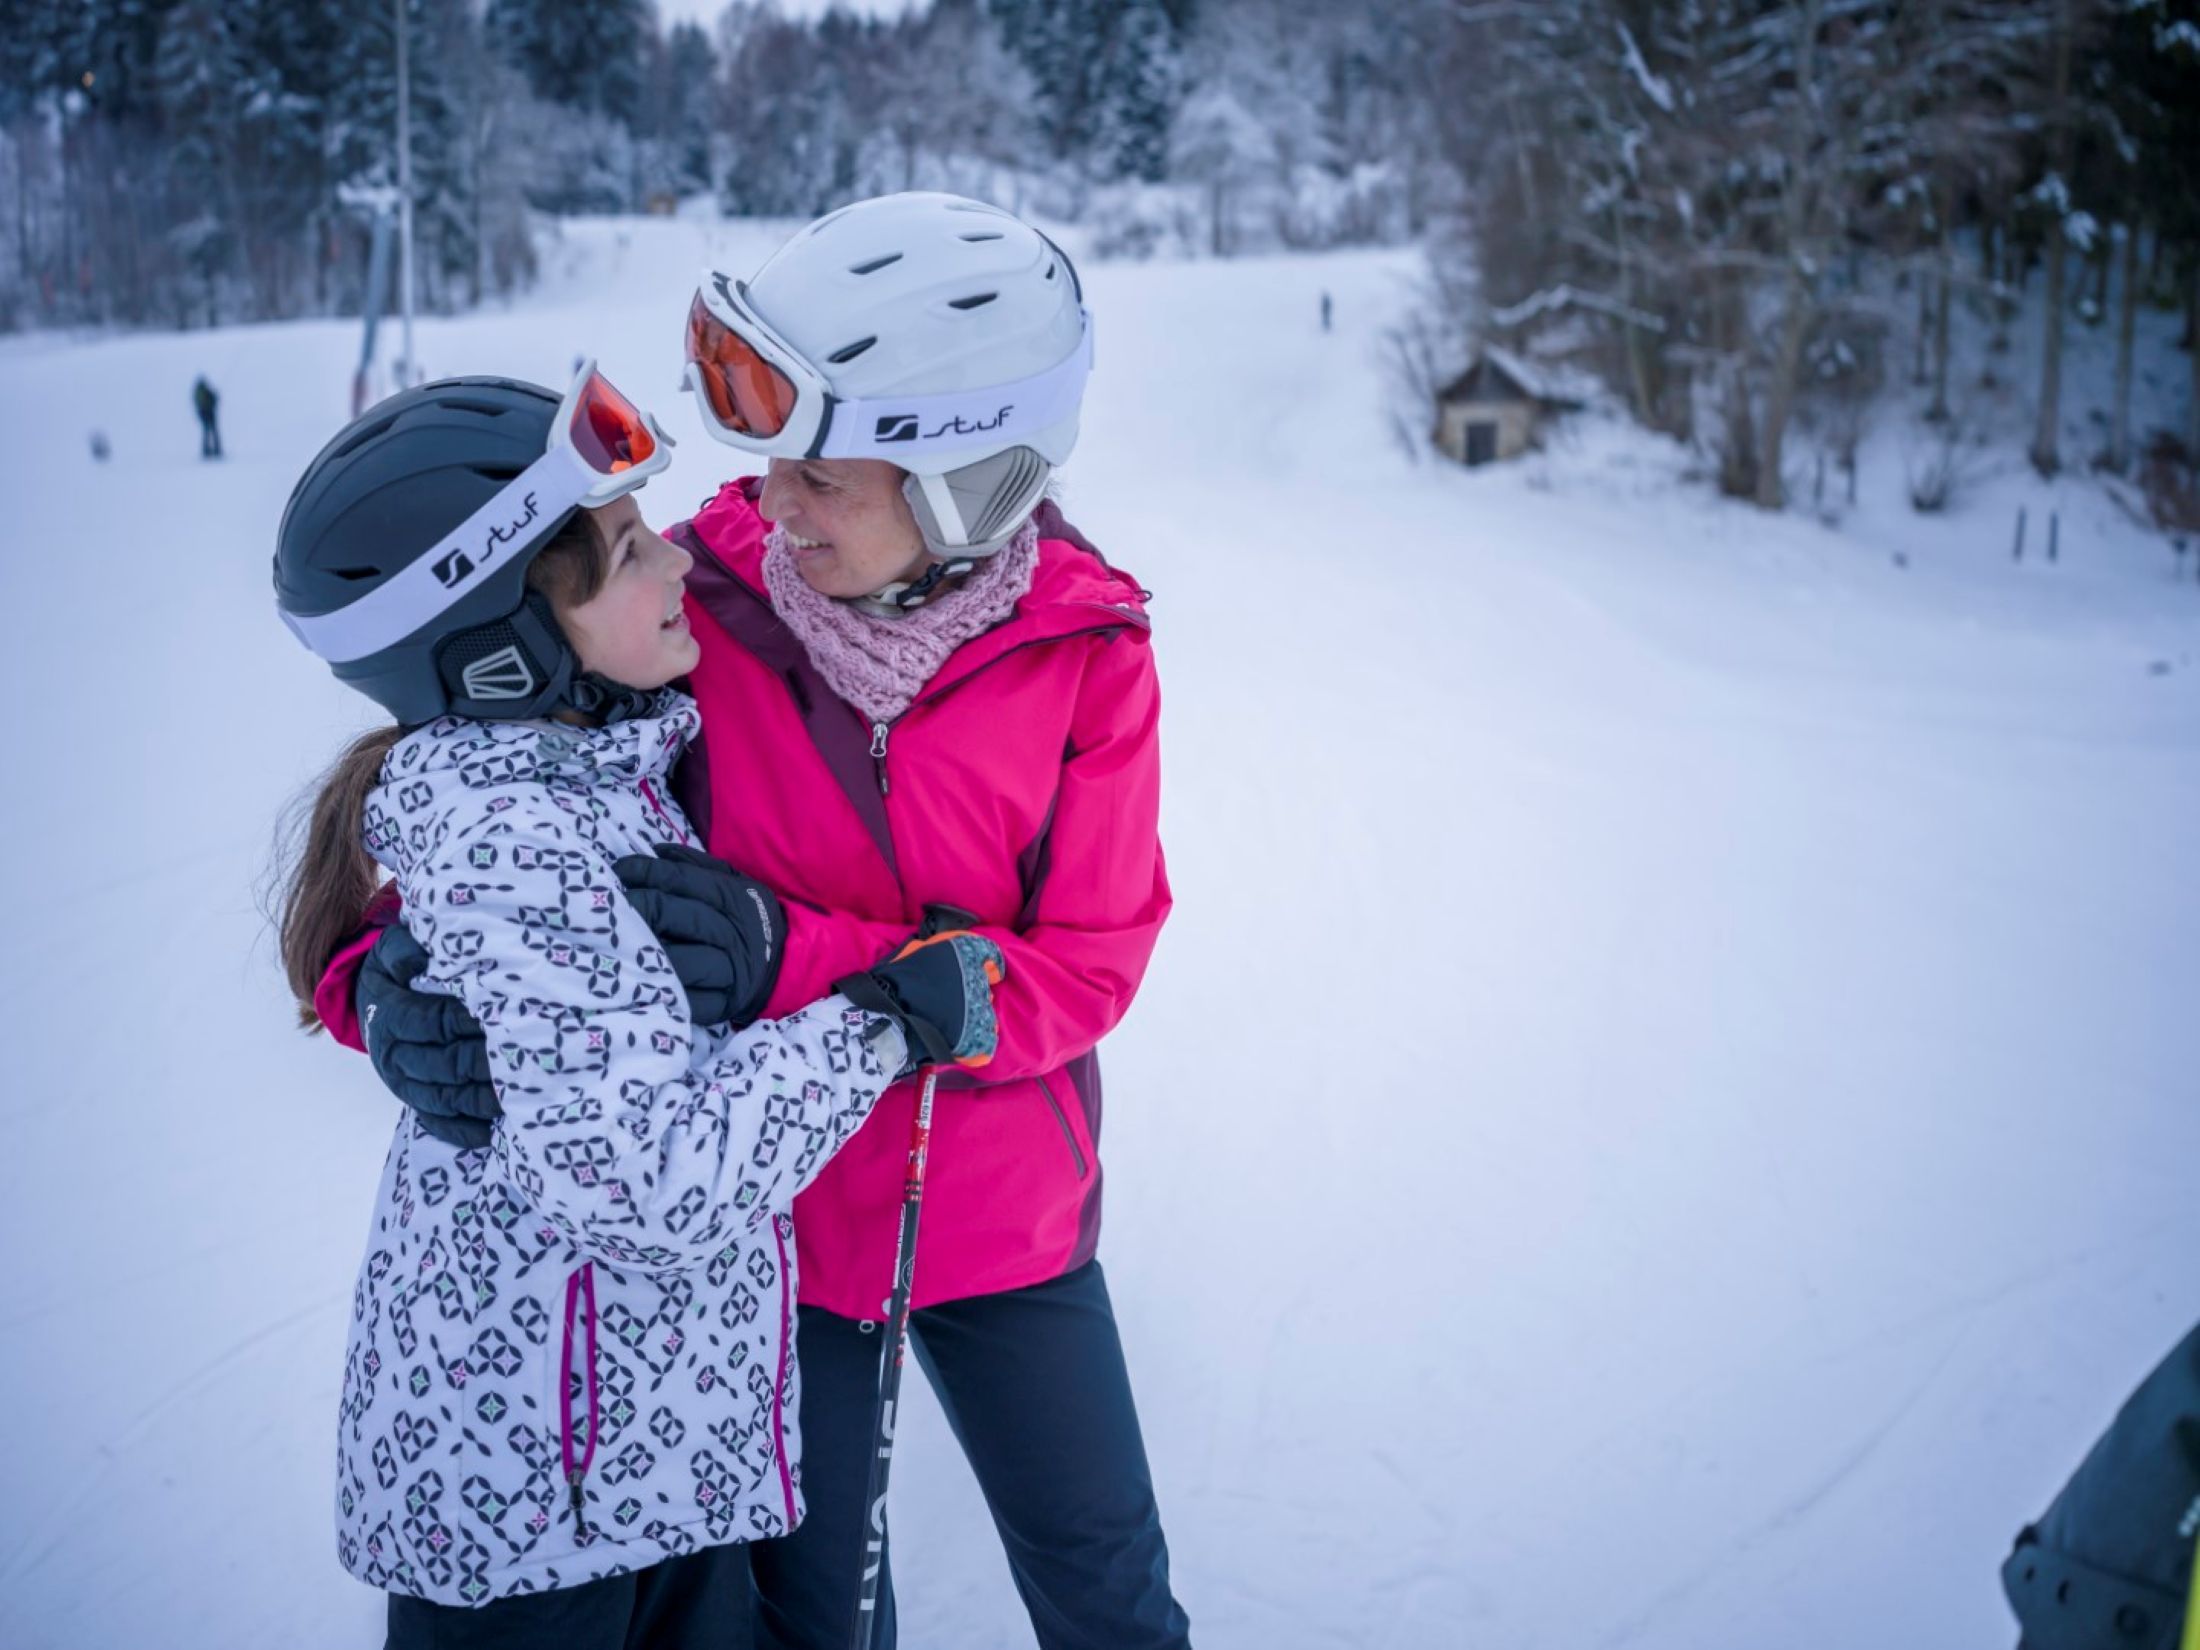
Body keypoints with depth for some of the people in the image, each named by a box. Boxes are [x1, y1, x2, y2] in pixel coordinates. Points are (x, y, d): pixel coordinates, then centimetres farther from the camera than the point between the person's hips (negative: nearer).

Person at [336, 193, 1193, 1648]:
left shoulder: (1087, 653, -14)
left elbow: (1084, 971, -16)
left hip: (1003, 1219, 1)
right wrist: (394, 976, -28)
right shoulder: (701, 594, -16)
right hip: (761, 1213, 0)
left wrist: (796, 957, -30)